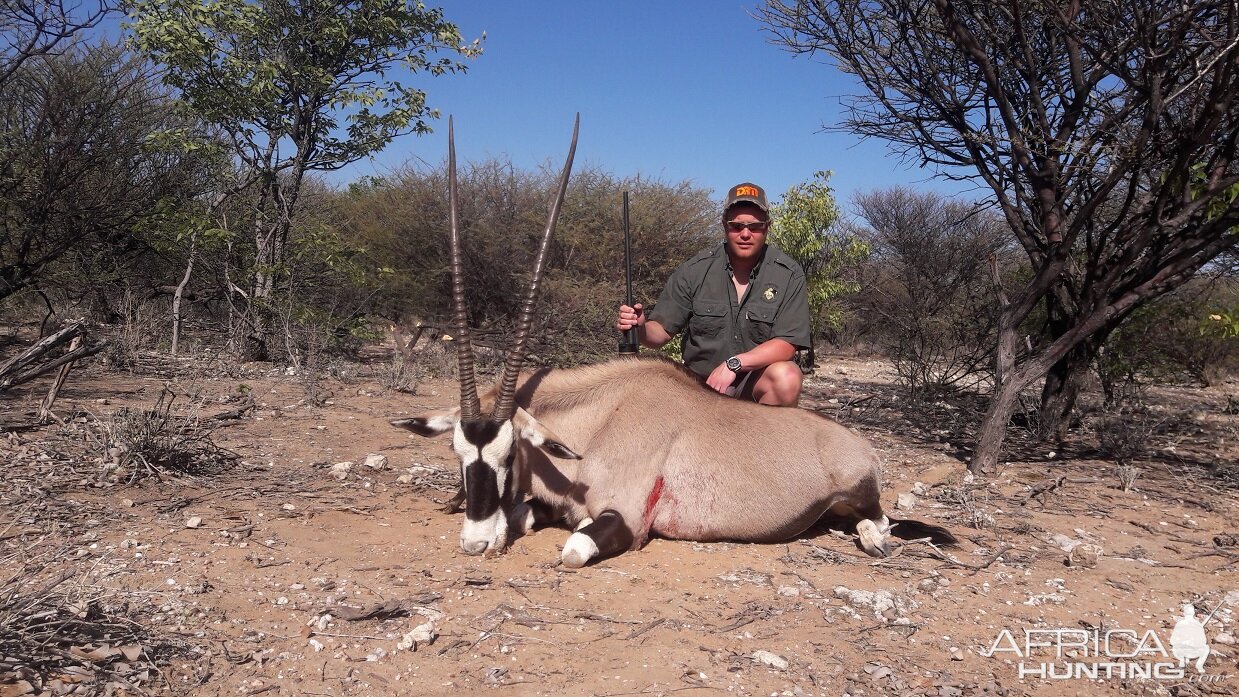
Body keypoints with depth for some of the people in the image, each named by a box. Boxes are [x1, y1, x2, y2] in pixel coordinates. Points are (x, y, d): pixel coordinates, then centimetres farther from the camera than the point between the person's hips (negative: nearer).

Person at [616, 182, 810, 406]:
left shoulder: (789, 274, -6)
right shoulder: (695, 271, -3)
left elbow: (787, 344, -14)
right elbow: (661, 331, -2)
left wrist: (734, 363, -26)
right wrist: (641, 327, -26)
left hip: (757, 383, -1)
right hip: (699, 384, 1)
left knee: (786, 376, -31)